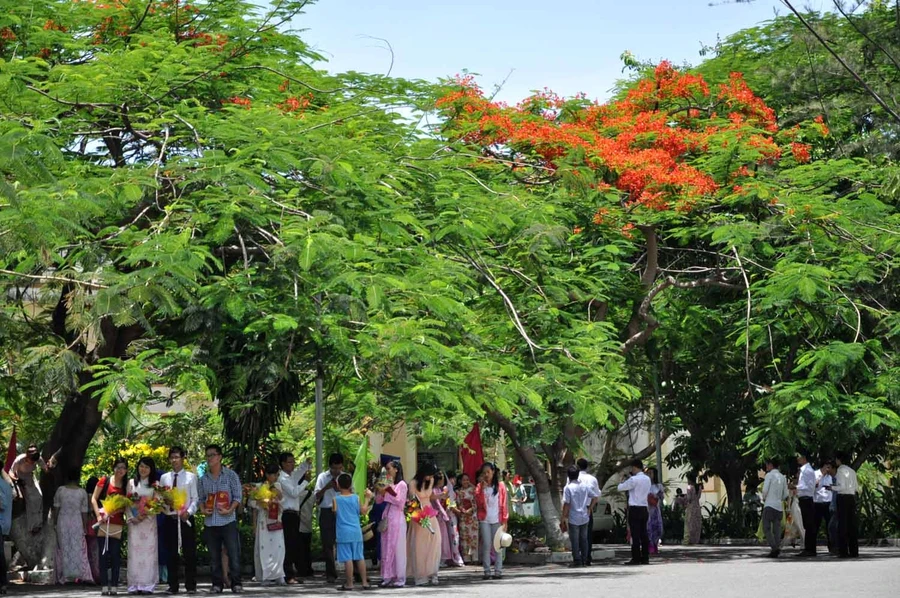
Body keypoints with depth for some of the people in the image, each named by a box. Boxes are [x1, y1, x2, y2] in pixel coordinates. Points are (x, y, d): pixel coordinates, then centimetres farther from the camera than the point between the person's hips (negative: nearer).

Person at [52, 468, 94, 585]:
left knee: (63, 548, 8)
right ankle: (82, 575, -5)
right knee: (79, 548, 4)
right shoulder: (82, 492, -3)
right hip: (77, 522, 0)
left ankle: (64, 576, 7)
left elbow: (56, 508, 0)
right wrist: (85, 526, 6)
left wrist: (55, 522, 8)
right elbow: (84, 512, -1)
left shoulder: (60, 490, -2)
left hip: (62, 521, 0)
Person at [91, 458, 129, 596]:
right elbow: (94, 499, 1)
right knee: (103, 554, 0)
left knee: (116, 556, 1)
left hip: (118, 524, 2)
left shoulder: (126, 485, 9)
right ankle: (104, 586, 1)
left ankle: (114, 586, 4)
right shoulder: (104, 481, 3)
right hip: (104, 522, -2)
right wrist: (98, 516, -9)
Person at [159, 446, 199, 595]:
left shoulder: (191, 477, 3)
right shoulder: (164, 478, 10)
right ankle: (173, 586, 11)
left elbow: (196, 499, -1)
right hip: (169, 519, 2)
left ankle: (191, 586, 4)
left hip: (186, 518, -2)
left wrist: (189, 511, -16)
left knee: (189, 553, 0)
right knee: (171, 554, 6)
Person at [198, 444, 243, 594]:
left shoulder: (231, 475, 0)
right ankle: (217, 584, 12)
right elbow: (201, 498, 17)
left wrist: (230, 510, -15)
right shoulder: (203, 479, 11)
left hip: (228, 521, -4)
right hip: (210, 522, 4)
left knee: (234, 554, -6)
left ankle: (236, 583, 0)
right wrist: (203, 509, -3)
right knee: (214, 556, 6)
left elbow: (238, 496, -2)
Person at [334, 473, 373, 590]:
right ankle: (364, 582, 12)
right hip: (356, 532, 3)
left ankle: (349, 584, -2)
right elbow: (363, 510, 4)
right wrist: (367, 498, 14)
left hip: (343, 533, -3)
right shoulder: (356, 498, 0)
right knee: (360, 557, 10)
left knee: (347, 559, -3)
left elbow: (334, 512, 1)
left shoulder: (336, 499, -6)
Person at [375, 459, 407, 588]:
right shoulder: (388, 484, 12)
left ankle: (399, 578, 0)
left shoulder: (402, 484, -5)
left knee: (396, 548, -4)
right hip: (387, 518, 7)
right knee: (386, 548, 7)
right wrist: (381, 491, -6)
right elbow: (378, 500, 13)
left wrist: (387, 492, -10)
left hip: (397, 518, -7)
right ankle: (388, 577, 12)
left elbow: (399, 501, -13)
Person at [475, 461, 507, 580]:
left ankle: (498, 571, 1)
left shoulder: (500, 486, 6)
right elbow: (478, 503, -5)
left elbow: (504, 504, 4)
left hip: (497, 520, -1)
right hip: (484, 520, 1)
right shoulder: (480, 486, 8)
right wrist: (482, 488, -12)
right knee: (486, 546, -2)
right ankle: (487, 571, 1)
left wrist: (504, 521, -1)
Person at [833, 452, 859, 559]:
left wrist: (832, 487, -3)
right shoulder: (852, 471, 13)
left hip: (843, 498, -7)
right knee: (852, 525, 9)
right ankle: (854, 551, 10)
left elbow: (842, 486, -17)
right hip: (852, 497, 7)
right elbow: (857, 488, 14)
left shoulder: (840, 470, -8)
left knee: (842, 524, -4)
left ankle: (843, 551, -6)